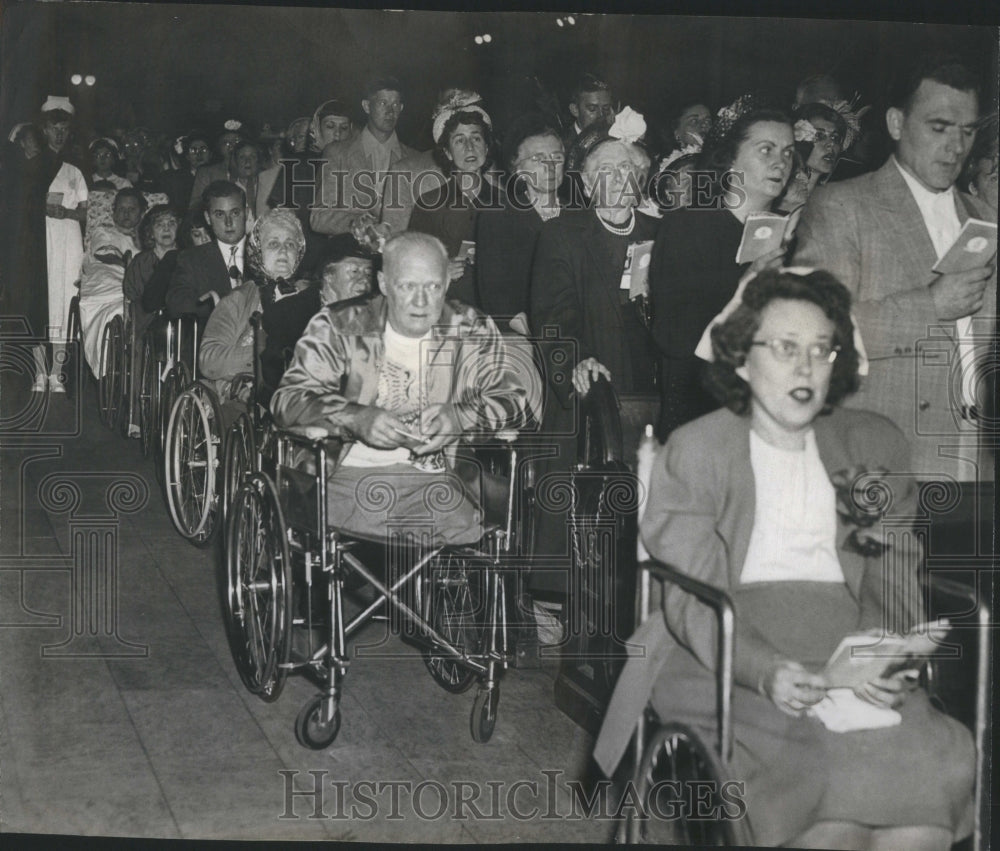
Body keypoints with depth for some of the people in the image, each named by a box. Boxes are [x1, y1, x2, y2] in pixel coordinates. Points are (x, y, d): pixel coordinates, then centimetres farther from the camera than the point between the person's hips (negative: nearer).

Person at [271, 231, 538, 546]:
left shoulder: (472, 330, 13)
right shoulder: (338, 327, 7)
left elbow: (519, 399, 6)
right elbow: (287, 400, -1)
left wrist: (460, 416, -15)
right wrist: (356, 419, -20)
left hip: (437, 481, 2)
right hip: (353, 473, -2)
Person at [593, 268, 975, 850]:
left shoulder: (874, 444, 17)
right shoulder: (695, 450, 6)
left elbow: (895, 580, 13)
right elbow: (693, 599, -4)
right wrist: (765, 671, -23)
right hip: (730, 656, -3)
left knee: (940, 762, -26)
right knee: (835, 763, -31)